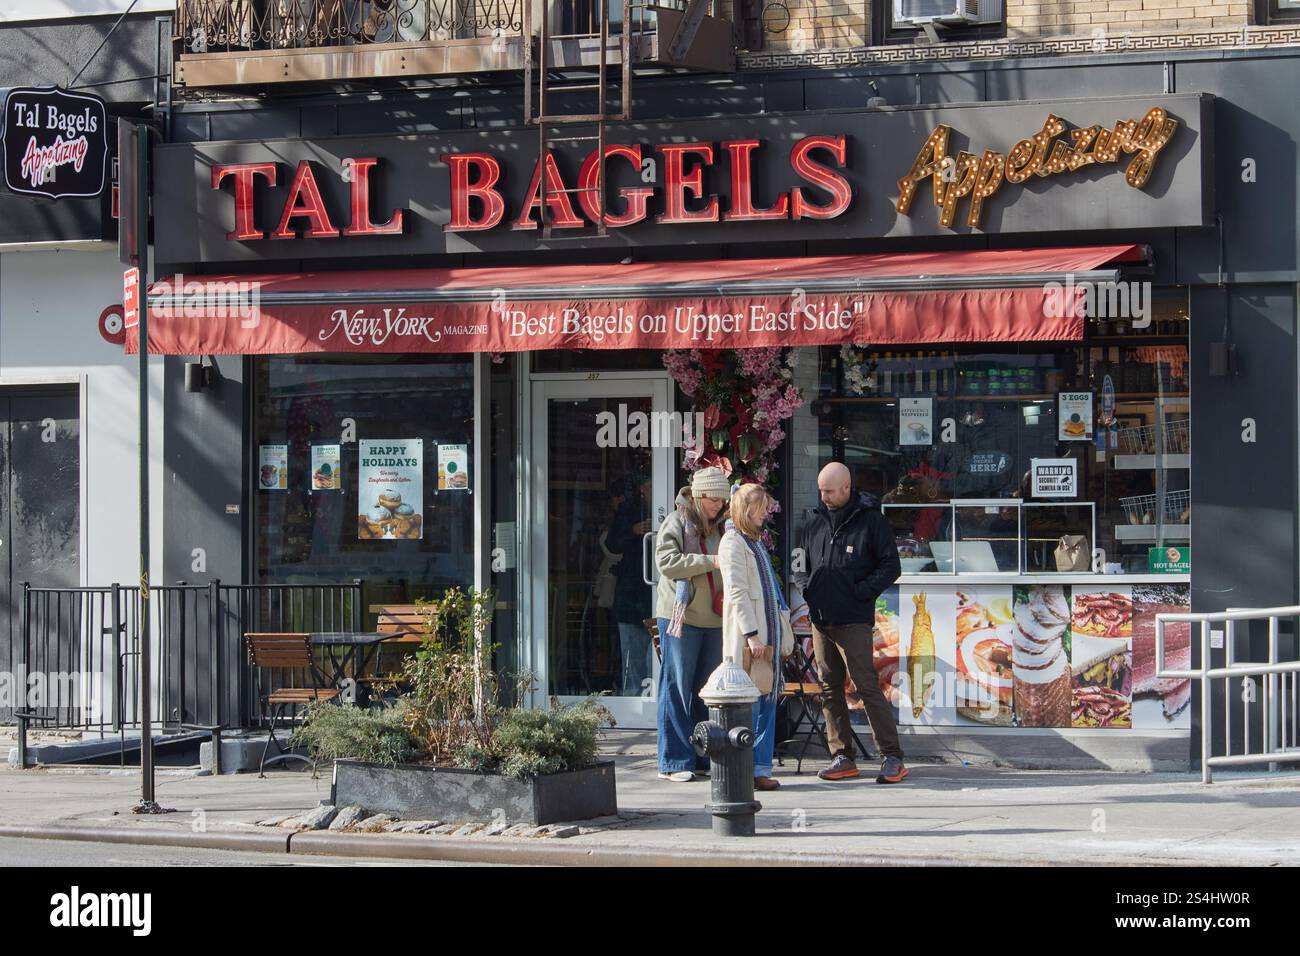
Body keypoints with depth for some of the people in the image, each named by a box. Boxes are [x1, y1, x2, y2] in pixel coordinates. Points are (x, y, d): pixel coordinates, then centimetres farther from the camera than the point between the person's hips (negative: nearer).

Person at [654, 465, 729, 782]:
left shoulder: (719, 527, 15)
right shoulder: (676, 523, -5)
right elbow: (667, 562, -18)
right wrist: (710, 561, -23)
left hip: (714, 618, 7)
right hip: (681, 617, -7)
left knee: (706, 691, 9)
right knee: (677, 689, -4)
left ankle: (701, 758, 15)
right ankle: (674, 762, -3)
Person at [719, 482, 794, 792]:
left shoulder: (756, 542, 20)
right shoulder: (732, 542, -7)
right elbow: (737, 592, -15)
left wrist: (784, 634, 20)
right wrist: (751, 634, -20)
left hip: (768, 633, 9)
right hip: (748, 636, -9)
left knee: (767, 700, 6)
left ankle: (760, 768, 7)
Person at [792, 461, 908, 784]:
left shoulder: (870, 520, -1)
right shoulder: (815, 524, 15)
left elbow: (891, 566, -3)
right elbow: (800, 566, 24)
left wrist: (861, 591, -11)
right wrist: (806, 587, 4)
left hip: (853, 621, -6)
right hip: (820, 619, 6)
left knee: (867, 686, -11)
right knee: (829, 689, 8)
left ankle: (893, 757, -9)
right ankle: (842, 757, 14)